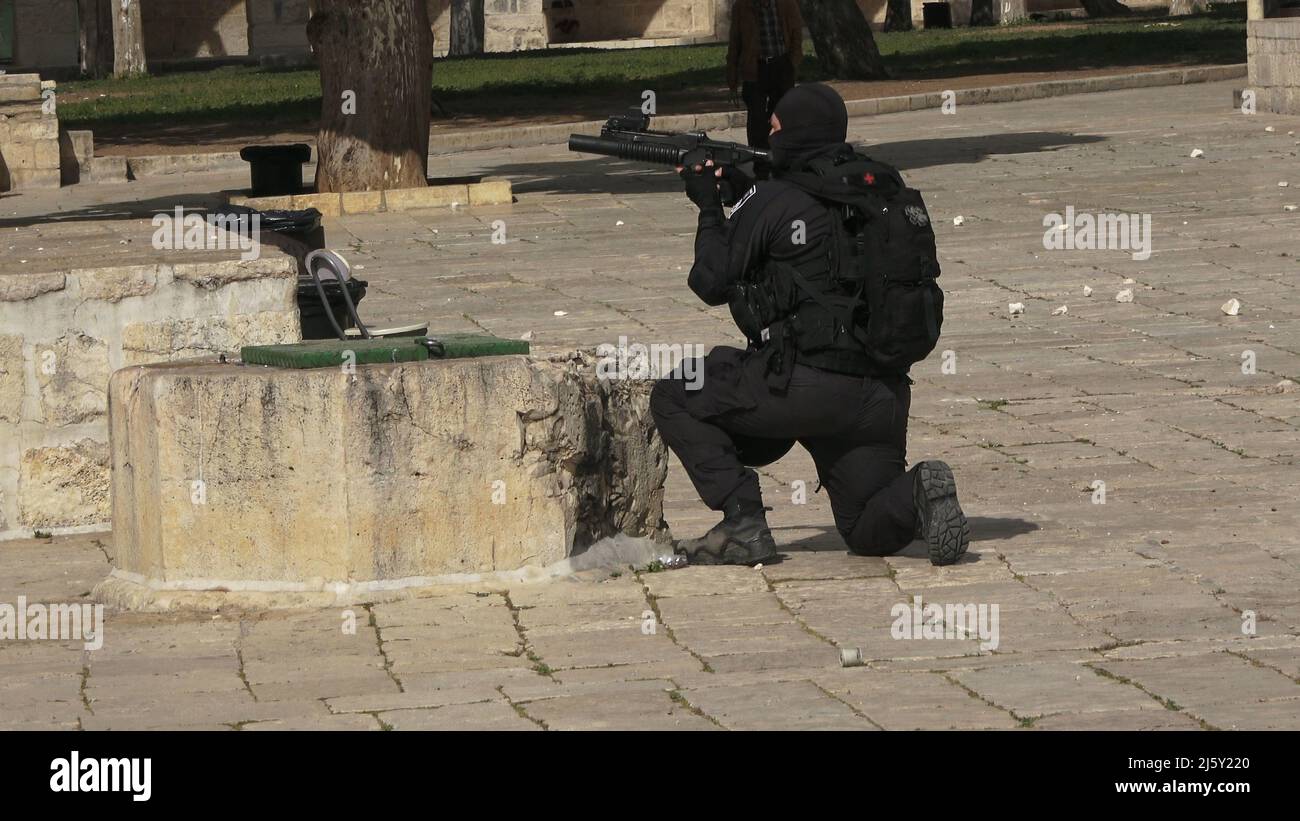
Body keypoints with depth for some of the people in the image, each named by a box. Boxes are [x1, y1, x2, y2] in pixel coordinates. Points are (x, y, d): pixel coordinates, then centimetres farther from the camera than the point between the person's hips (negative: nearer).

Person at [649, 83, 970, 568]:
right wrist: (743, 197, 25)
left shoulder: (775, 201, -9)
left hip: (805, 388, -7)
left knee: (674, 399, 12)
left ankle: (743, 524, 1)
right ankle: (919, 494, -15)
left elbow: (712, 283, 2)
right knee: (872, 534, 18)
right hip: (881, 396, 7)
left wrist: (709, 209, 16)